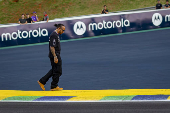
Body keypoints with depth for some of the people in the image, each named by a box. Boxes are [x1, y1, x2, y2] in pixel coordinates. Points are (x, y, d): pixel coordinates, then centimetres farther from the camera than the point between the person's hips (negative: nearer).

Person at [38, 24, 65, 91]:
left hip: (56, 55, 11)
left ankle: (42, 81, 17)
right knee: (57, 71, -2)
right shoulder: (54, 35, -18)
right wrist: (55, 57, -24)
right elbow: (52, 47, -23)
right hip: (55, 55, -11)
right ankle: (54, 87, 8)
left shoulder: (56, 34, 14)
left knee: (54, 70, 16)